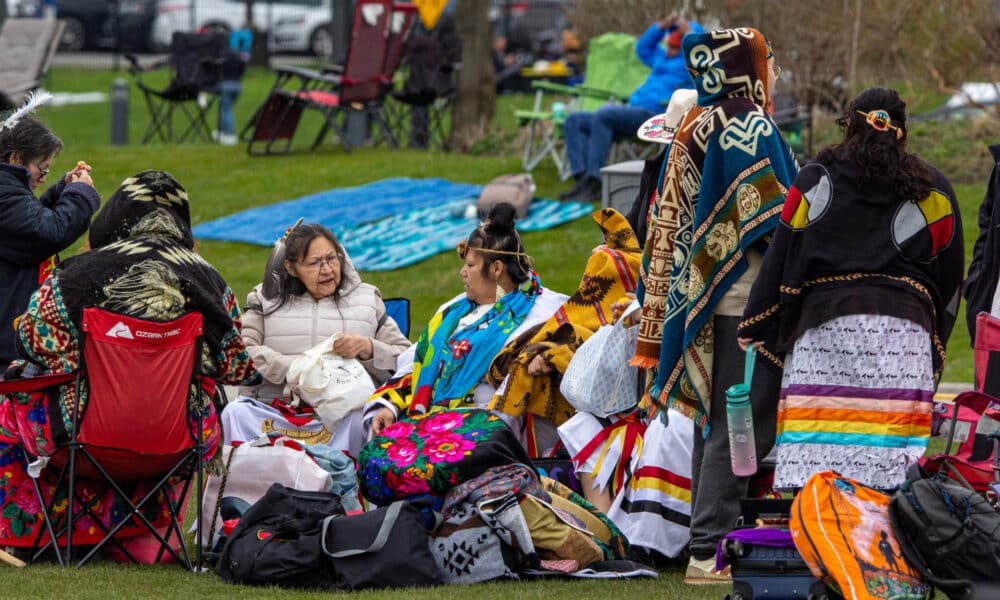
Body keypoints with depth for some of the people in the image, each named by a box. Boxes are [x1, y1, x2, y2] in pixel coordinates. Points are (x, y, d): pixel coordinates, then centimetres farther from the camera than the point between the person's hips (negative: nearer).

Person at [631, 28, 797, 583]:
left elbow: (675, 220, 16)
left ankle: (708, 540, 17)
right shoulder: (754, 130, -13)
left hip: (701, 297, 9)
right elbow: (774, 221, -17)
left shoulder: (696, 130, 12)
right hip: (748, 300, -9)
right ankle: (709, 551, -10)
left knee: (716, 420, 14)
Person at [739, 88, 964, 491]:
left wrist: (756, 331, 14)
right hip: (904, 328, 0)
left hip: (823, 321, 0)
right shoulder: (932, 192, 14)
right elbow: (949, 277, 18)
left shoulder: (815, 180, 11)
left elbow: (780, 263, 10)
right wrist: (935, 348, 27)